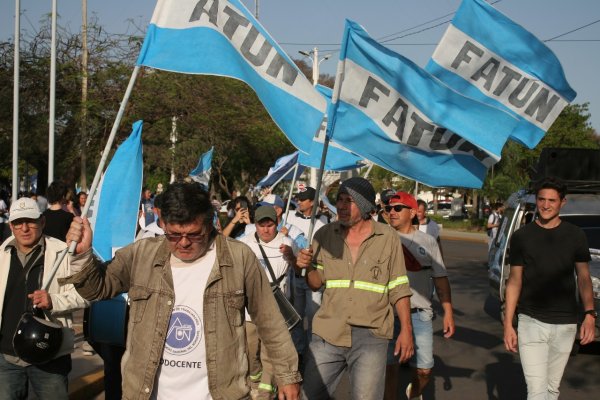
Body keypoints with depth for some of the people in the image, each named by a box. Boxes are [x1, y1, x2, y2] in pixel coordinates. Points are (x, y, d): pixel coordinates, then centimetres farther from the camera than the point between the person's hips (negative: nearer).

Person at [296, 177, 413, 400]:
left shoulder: (388, 237, -1)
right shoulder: (324, 235, 4)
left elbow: (398, 288, 3)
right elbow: (316, 283, 9)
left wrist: (406, 329, -2)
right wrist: (308, 267, -11)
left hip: (371, 337, -2)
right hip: (328, 333, 2)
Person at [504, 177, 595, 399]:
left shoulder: (575, 236, 3)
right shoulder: (522, 237, 2)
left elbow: (583, 278, 7)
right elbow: (515, 281, 5)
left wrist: (589, 314, -8)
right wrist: (508, 324, -1)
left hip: (565, 325, 2)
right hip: (531, 322, -1)